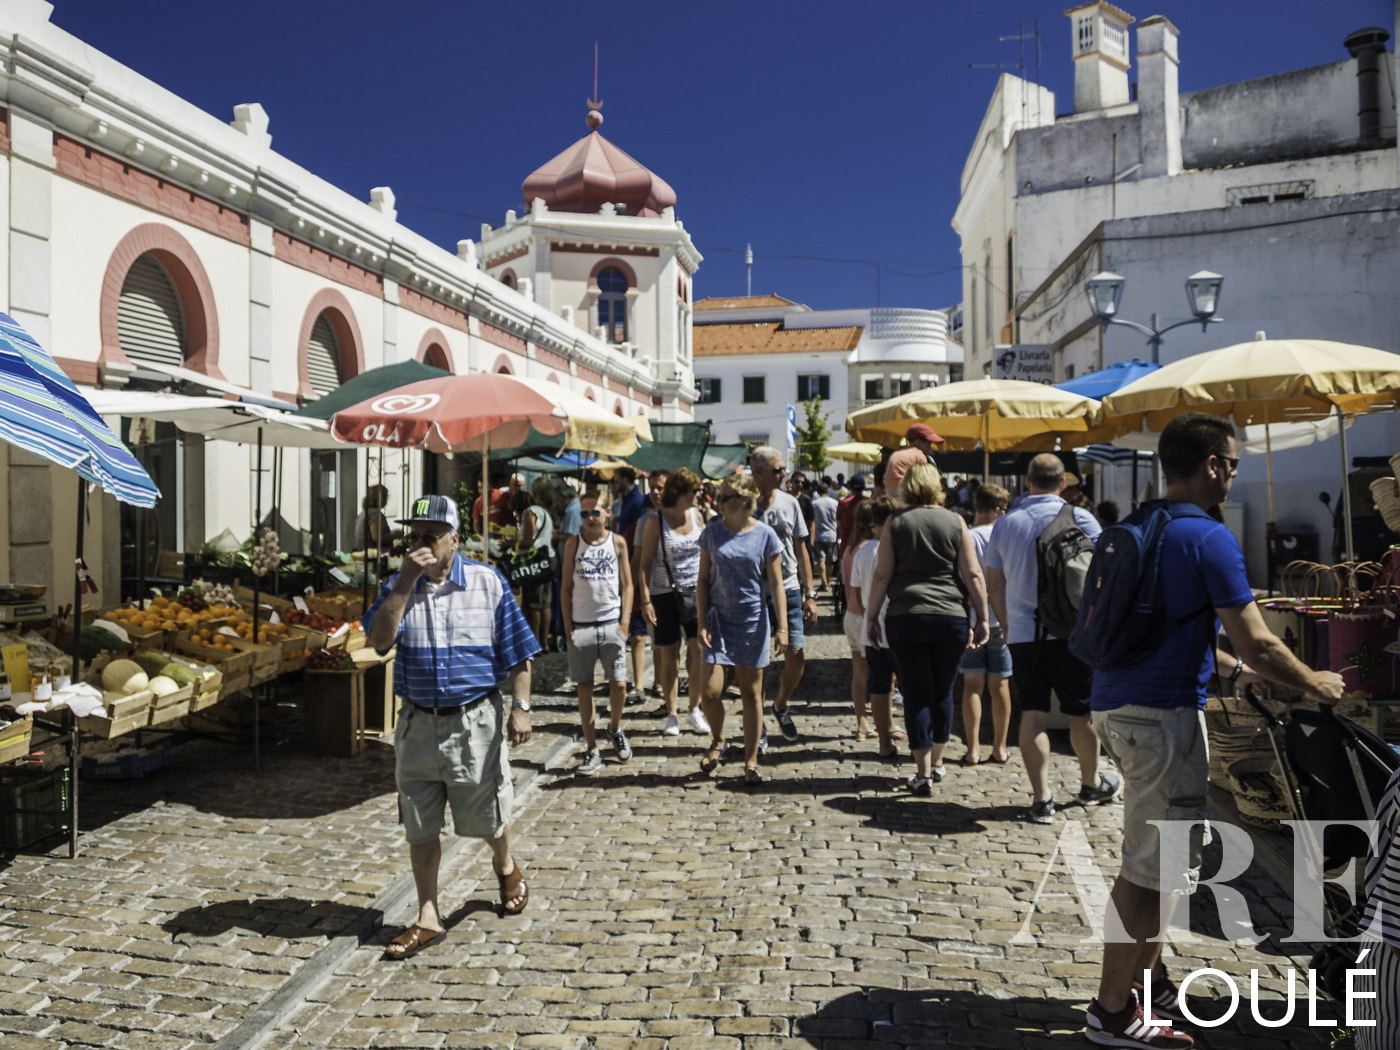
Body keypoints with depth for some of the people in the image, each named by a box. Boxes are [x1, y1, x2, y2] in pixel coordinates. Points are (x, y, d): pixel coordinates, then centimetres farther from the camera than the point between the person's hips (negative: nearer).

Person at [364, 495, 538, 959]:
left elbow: (517, 651, -2)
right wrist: (406, 582, -21)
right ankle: (428, 917, 23)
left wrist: (520, 706, -8)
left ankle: (506, 868, 44)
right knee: (420, 826, 8)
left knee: (488, 815, 13)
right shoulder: (397, 586, 1)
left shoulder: (487, 582, -5)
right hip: (418, 723, 2)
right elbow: (379, 639, -17)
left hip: (475, 720, -2)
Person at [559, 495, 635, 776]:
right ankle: (591, 750, 12)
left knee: (619, 684, -3)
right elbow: (566, 586, 5)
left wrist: (624, 621, -3)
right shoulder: (573, 544, 3)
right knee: (584, 686, 4)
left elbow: (627, 584, 5)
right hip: (580, 625, 0)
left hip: (611, 623, 0)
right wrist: (567, 624, -2)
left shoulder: (617, 542, 3)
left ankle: (615, 728, 28)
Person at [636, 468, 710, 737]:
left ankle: (695, 709, 15)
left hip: (696, 592, 3)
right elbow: (645, 563, -7)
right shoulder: (656, 521, -8)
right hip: (666, 594, -3)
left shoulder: (696, 515, 4)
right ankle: (671, 714, 17)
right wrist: (646, 599, -13)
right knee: (669, 654, 5)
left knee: (699, 650, -1)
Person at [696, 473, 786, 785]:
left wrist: (782, 626, -8)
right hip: (718, 619, 1)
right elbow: (703, 580, 4)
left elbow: (776, 584, -1)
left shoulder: (765, 536, -4)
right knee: (711, 691, -7)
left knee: (751, 694, 6)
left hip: (752, 620, -1)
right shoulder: (712, 532, 0)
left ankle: (751, 762, 18)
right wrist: (702, 624, -3)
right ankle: (718, 742, 22)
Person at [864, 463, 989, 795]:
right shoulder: (955, 522, 4)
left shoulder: (895, 522, 1)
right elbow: (973, 574, 1)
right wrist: (982, 618, 6)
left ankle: (923, 772, 3)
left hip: (906, 618, -1)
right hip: (950, 618, 2)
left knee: (916, 695, 4)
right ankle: (937, 763, 28)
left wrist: (871, 616, 6)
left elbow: (882, 575, -1)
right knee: (943, 692, 16)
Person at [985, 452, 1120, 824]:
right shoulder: (1078, 518, -5)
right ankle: (1091, 783, 32)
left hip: (1022, 635, 3)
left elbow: (994, 584, 11)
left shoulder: (1004, 524, 6)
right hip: (1069, 633, -2)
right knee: (1082, 712, 14)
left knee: (1033, 714, 5)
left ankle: (1041, 798, 5)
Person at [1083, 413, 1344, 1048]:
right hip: (1164, 714, -9)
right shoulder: (1209, 538, -13)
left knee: (1155, 858, 21)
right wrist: (1315, 685, 4)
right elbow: (1257, 643, -14)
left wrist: (1234, 669, 28)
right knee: (1157, 866, 0)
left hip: (1115, 705, 9)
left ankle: (1149, 981, 33)